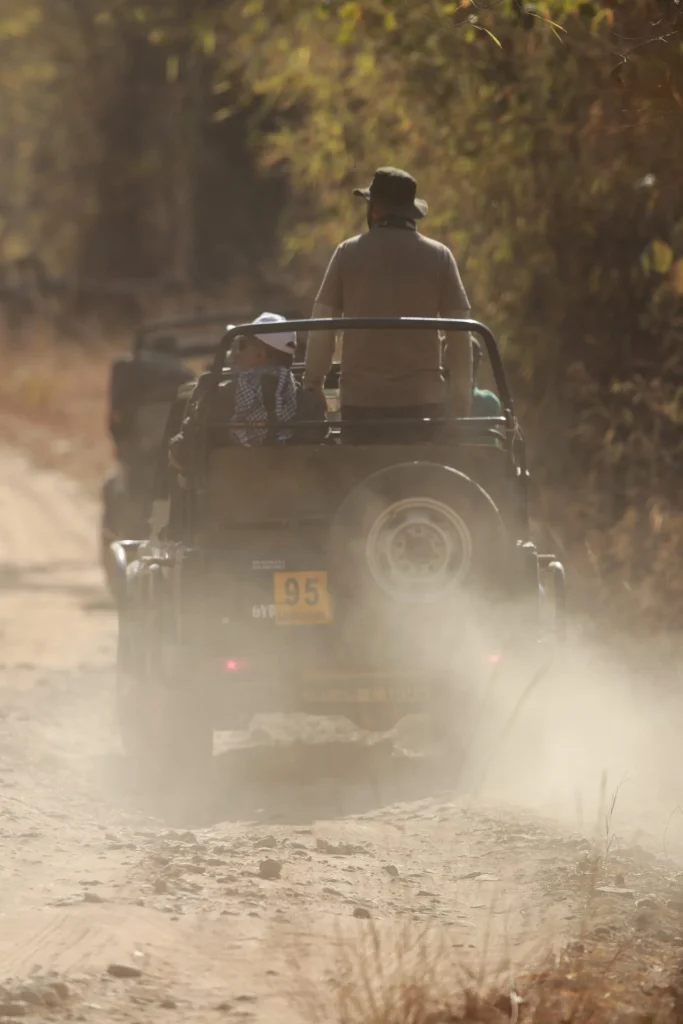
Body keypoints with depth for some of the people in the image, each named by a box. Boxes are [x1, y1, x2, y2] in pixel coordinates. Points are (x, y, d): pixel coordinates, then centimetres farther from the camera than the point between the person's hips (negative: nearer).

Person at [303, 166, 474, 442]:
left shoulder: (347, 253, 3)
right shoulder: (439, 256, 4)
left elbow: (320, 328, 4)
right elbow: (460, 336, 4)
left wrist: (313, 384, 13)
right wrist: (461, 400, 11)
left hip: (360, 402, 0)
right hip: (423, 399, 0)